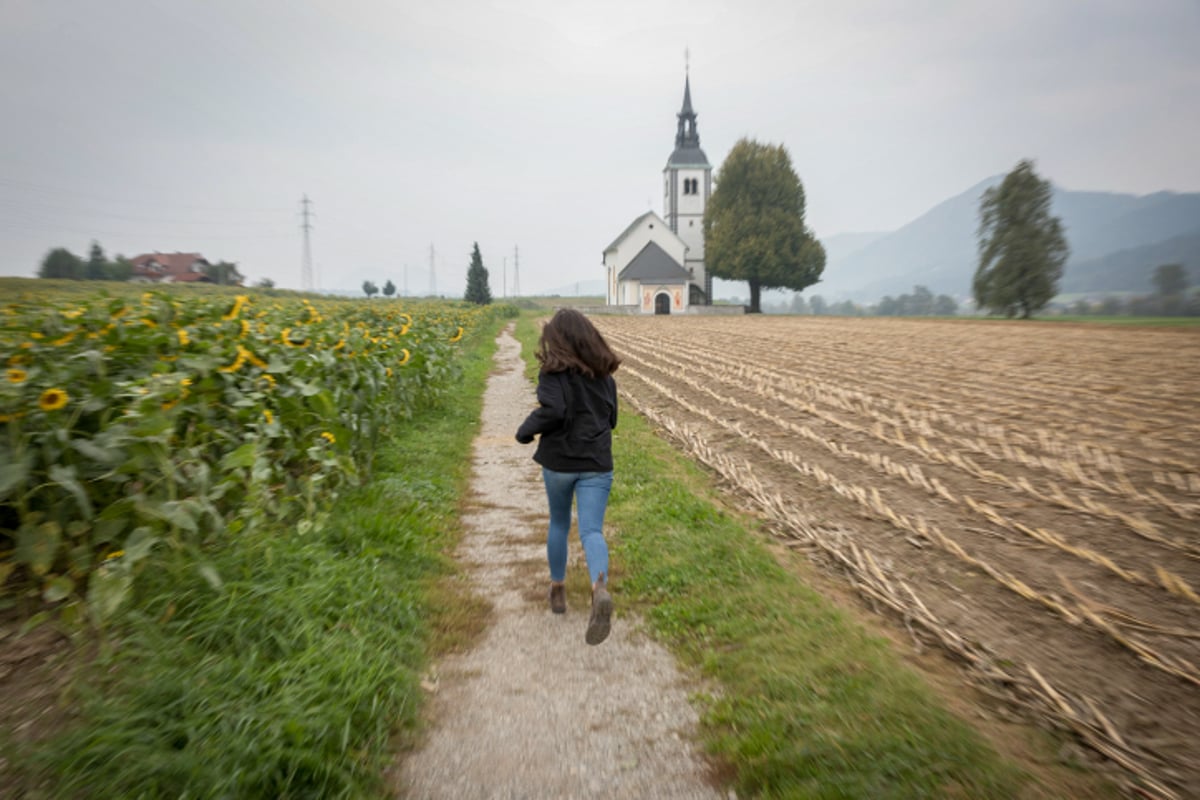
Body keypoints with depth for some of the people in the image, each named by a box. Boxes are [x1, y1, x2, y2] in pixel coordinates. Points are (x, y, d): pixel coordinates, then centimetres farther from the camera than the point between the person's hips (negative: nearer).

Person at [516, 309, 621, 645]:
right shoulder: (604, 372, 8)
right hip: (596, 463, 2)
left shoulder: (553, 371, -8)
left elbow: (552, 411, -23)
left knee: (559, 523, 21)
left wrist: (525, 430, -6)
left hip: (558, 461, -2)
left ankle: (558, 590, 34)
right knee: (591, 531, -4)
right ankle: (601, 590, -31)